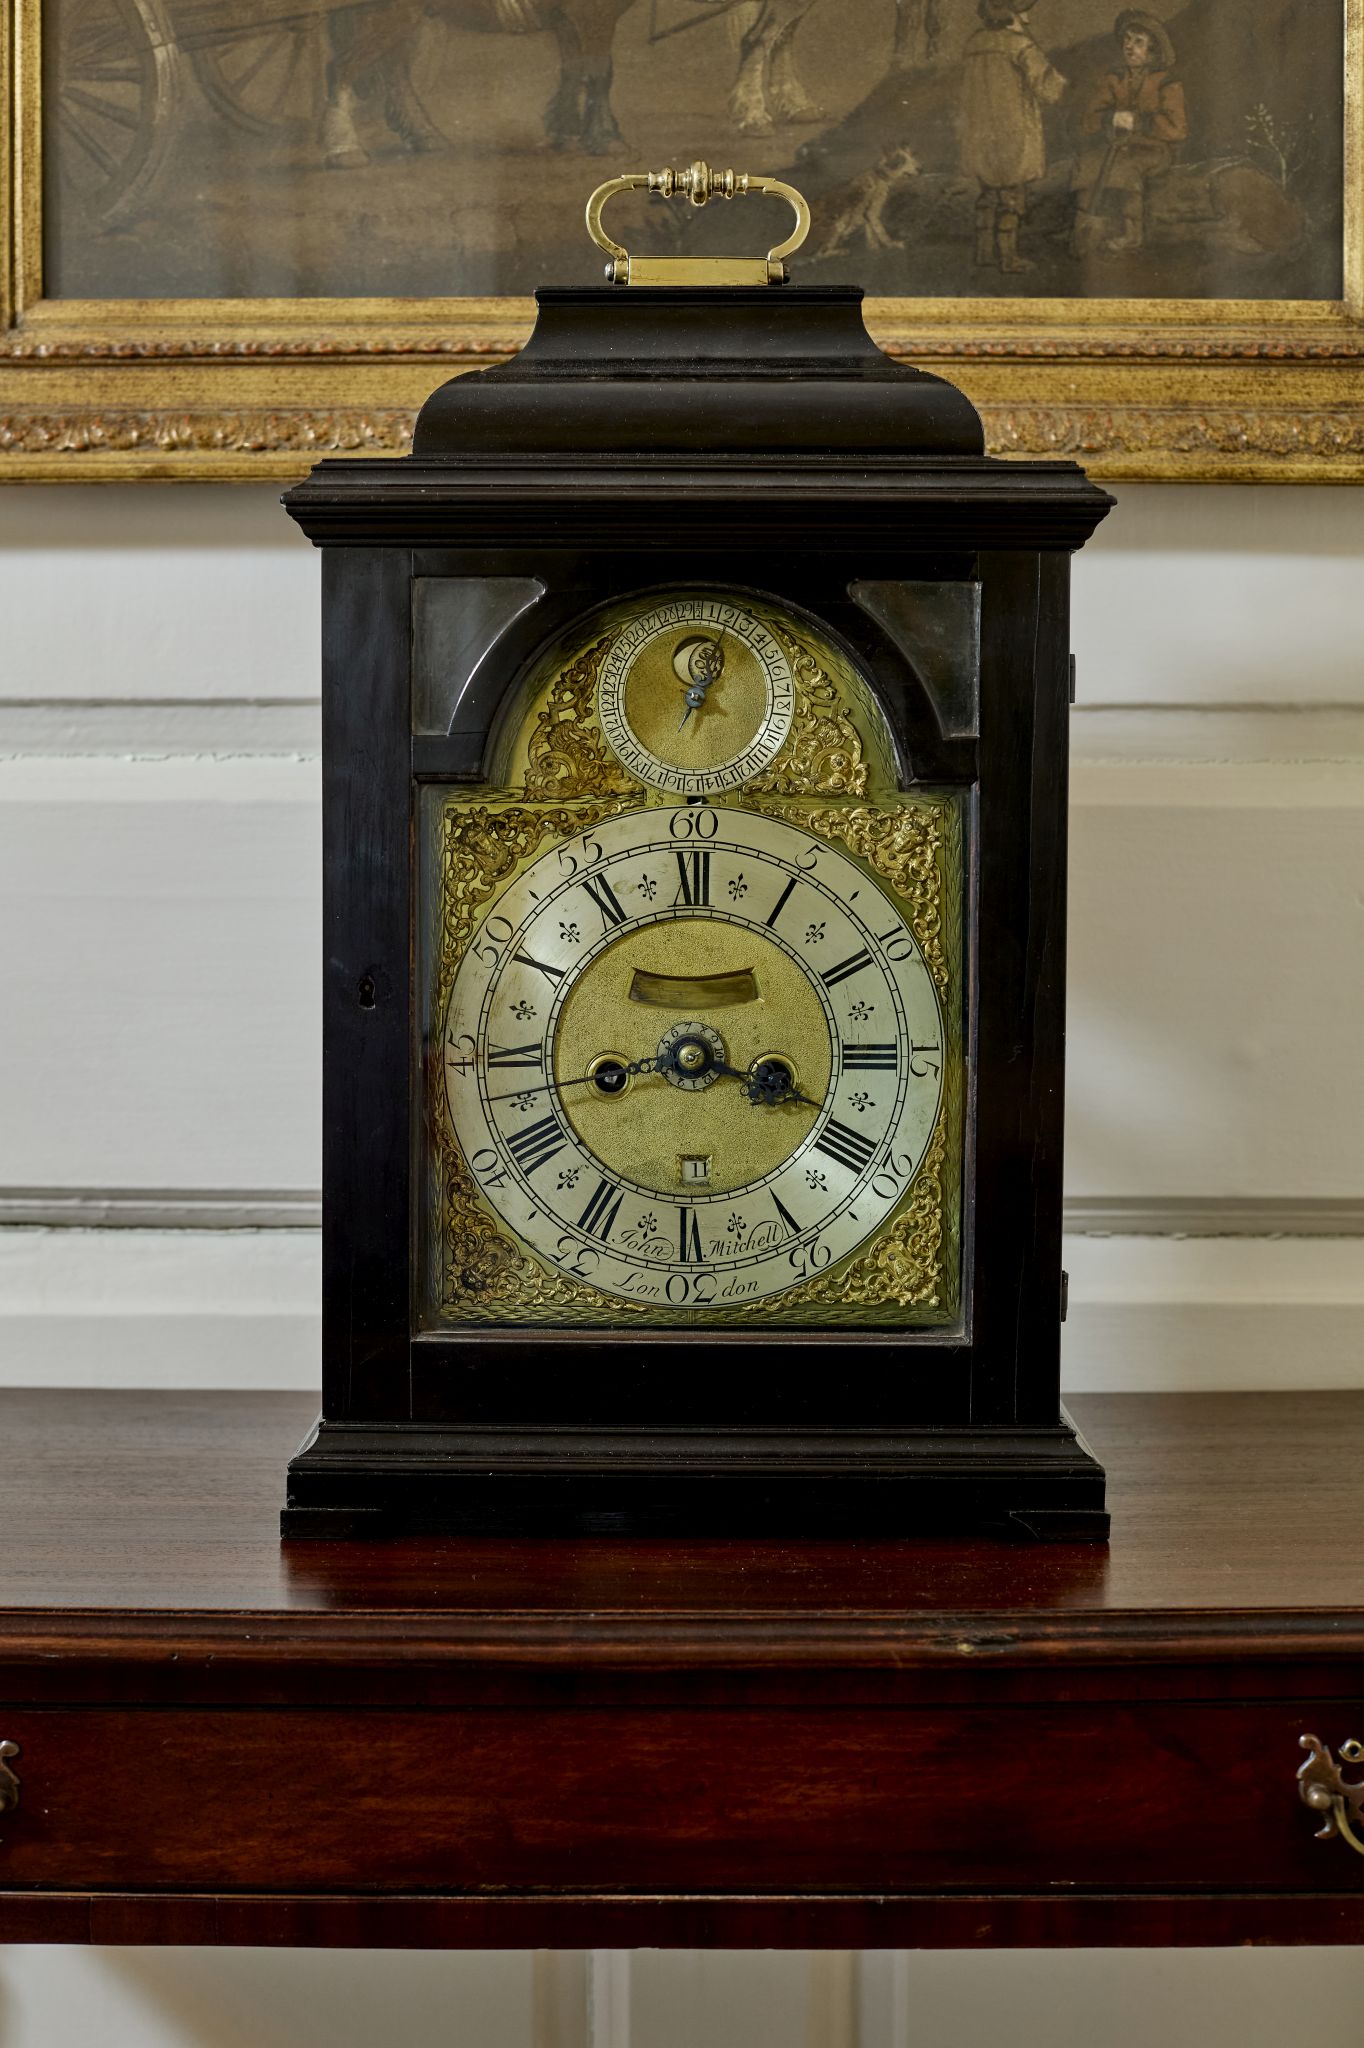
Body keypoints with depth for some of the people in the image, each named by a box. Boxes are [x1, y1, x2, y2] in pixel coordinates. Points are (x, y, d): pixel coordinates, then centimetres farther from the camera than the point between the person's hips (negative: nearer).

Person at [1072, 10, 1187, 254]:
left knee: (1125, 164, -35)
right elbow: (1087, 122, 3)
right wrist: (1112, 118, -18)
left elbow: (1177, 128, -12)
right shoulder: (1112, 81, 14)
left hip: (1152, 149, -3)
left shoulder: (1167, 85, 2)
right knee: (1089, 160, -28)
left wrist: (1137, 121, -18)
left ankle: (1131, 233, -24)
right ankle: (1086, 230, -28)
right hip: (1114, 147, 3)